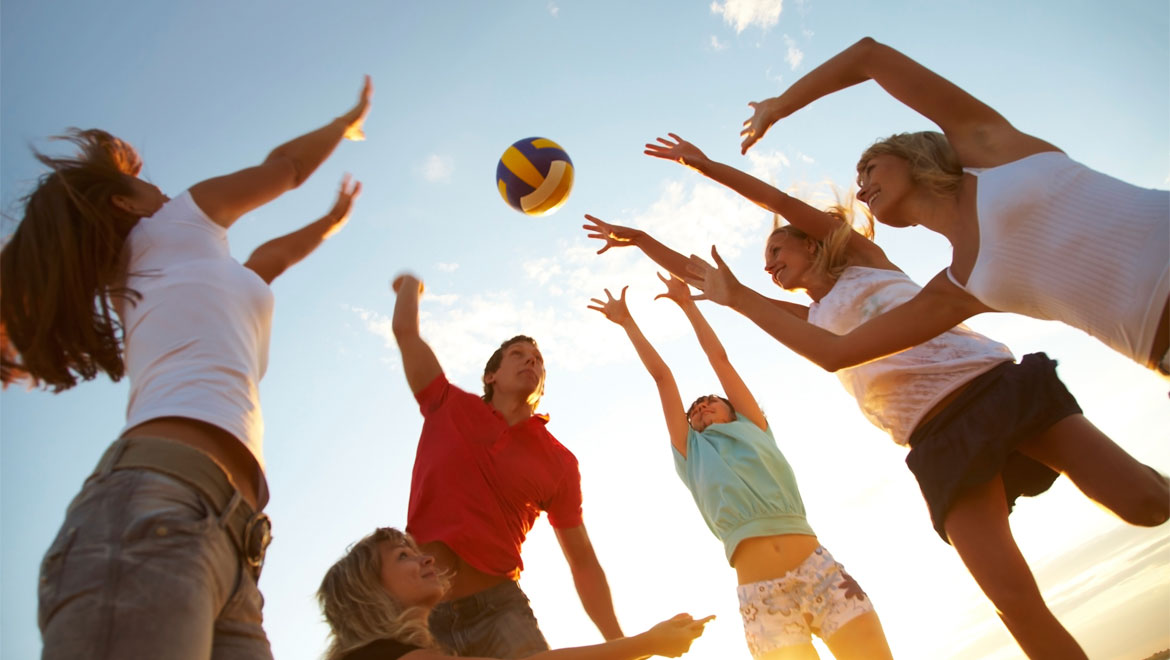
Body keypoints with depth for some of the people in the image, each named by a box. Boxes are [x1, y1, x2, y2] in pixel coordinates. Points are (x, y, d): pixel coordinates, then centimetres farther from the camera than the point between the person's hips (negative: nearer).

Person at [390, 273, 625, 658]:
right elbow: (405, 330, 7)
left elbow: (583, 563, 6)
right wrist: (411, 284, 27)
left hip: (499, 608, 0)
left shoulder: (560, 462, 4)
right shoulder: (448, 409, 6)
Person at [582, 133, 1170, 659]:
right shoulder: (808, 319, 22)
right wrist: (640, 238, 24)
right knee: (1013, 599, -11)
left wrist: (707, 166, 3)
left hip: (994, 379, -1)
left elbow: (785, 203, 5)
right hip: (939, 438, 2)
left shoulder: (861, 256, 16)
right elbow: (700, 278, 22)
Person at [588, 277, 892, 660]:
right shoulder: (691, 454, 18)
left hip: (821, 571, 1)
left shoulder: (754, 428, 20)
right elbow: (661, 375, 19)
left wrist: (687, 303, 26)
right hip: (761, 596, -1)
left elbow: (720, 359, 20)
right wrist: (627, 321, 23)